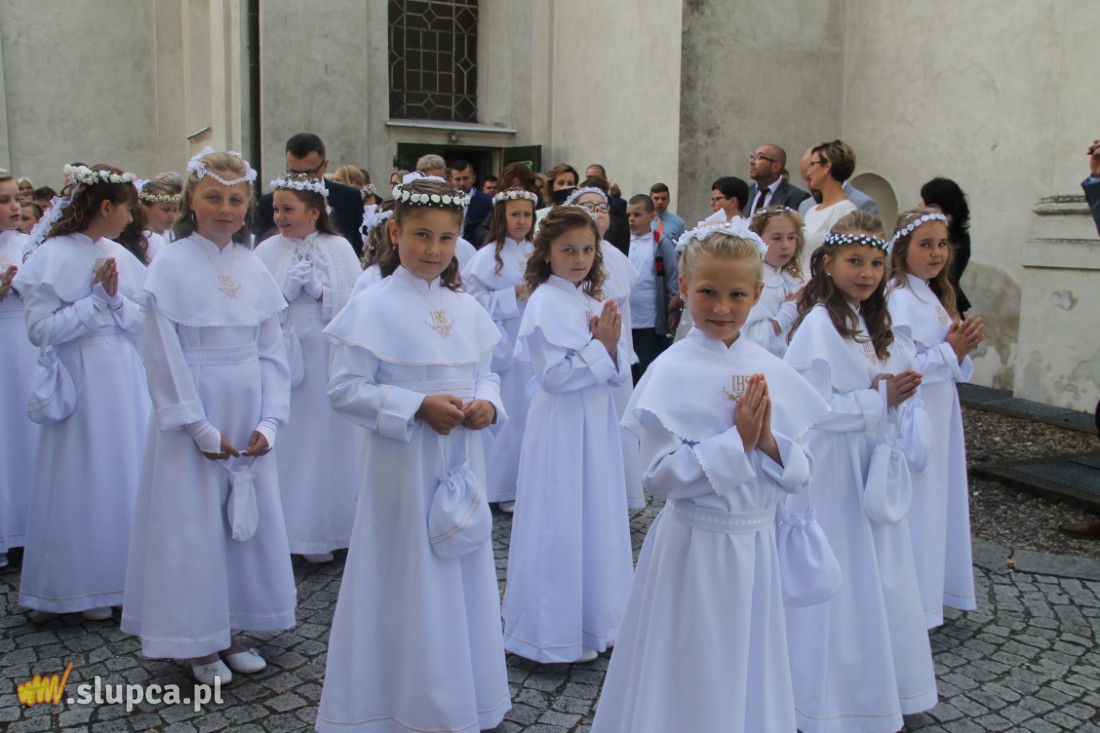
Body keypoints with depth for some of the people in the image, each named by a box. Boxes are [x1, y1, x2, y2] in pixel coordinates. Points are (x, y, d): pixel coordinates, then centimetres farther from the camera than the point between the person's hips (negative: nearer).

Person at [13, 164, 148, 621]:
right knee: (83, 481, 3)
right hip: (80, 382, -5)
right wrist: (97, 298, -13)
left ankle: (123, 576, 23)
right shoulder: (52, 257, -8)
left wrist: (115, 298, -11)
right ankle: (82, 586, 17)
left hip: (125, 379, 6)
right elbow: (41, 330, -12)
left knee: (126, 476, 9)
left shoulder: (119, 256, 8)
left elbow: (142, 322, 7)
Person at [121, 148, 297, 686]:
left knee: (247, 520, 11)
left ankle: (229, 631, 28)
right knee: (193, 525, 5)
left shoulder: (254, 269, 4)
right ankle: (197, 643, 21)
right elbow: (165, 358, -10)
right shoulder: (170, 268, -8)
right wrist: (202, 429, -12)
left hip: (248, 424, 4)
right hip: (191, 423, -4)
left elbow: (271, 352, 6)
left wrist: (268, 421, -4)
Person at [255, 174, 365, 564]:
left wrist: (319, 291, -15)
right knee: (287, 443, 1)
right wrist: (286, 292, -13)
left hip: (330, 359, 0)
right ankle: (289, 528, 13)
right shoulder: (267, 251, 4)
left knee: (328, 441, 4)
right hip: (284, 358, 1)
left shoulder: (338, 248, 2)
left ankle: (323, 530, 18)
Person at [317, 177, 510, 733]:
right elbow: (344, 389, -14)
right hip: (404, 467, -5)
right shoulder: (373, 306, -11)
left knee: (461, 579, 16)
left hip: (461, 464, 6)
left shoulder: (466, 308, 6)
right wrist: (418, 407, -21)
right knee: (410, 585, 6)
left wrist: (487, 404, -9)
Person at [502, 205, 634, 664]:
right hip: (562, 425, -8)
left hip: (597, 421, 8)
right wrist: (600, 346, -17)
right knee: (561, 526, 2)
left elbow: (618, 373, 8)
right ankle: (555, 633, 17)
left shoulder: (596, 301, 10)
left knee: (597, 519, 15)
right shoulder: (544, 303, -13)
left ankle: (593, 618, 31)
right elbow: (554, 375, -19)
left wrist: (610, 346, -11)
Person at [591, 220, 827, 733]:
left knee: (750, 676, 19)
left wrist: (769, 442, -16)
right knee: (693, 680, 10)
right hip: (695, 548, -4)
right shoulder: (672, 372, -13)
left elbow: (801, 472, 3)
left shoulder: (772, 372, 0)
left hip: (757, 543, 4)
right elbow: (660, 476, -17)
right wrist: (737, 441, -21)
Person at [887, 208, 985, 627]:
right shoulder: (898, 298, -15)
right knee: (914, 503, -2)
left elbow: (946, 363, 16)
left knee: (938, 496, 14)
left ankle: (934, 589, 28)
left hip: (939, 413, 9)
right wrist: (950, 351, -18)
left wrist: (962, 346, -3)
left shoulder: (935, 296, 13)